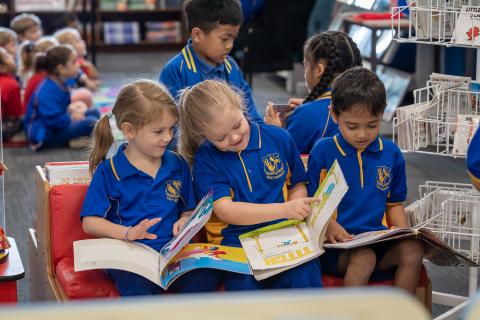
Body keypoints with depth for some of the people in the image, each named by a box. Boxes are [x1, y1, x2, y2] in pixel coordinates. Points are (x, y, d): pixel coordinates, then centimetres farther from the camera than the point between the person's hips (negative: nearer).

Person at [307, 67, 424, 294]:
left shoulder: (391, 154, 12)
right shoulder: (323, 151, 1)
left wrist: (402, 231, 3)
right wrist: (328, 226, -18)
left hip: (379, 241, 4)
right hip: (337, 244, -4)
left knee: (412, 250, -25)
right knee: (364, 257, -33)